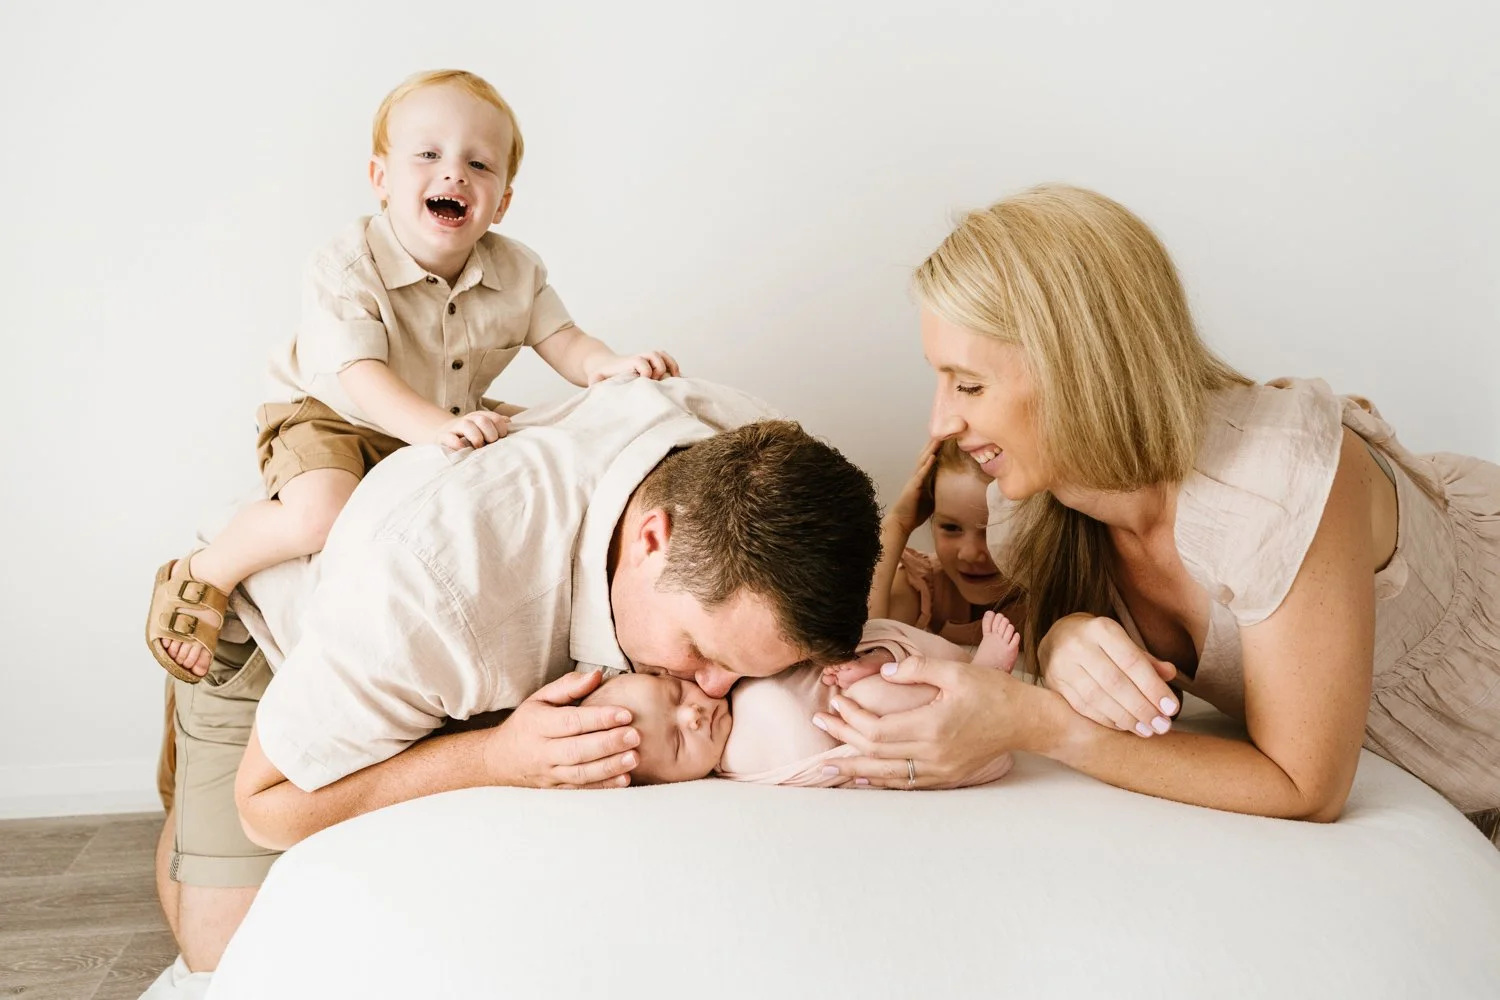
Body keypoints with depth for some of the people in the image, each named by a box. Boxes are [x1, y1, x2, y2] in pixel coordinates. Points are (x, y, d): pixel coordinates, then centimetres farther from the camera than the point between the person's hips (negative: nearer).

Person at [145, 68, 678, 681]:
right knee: (323, 513, -33)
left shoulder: (515, 272, -7)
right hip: (331, 418, -6)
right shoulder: (346, 269, -24)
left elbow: (564, 343, -7)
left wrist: (613, 367, -31)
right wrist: (431, 425, -53)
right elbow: (361, 376, -33)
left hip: (454, 421, 6)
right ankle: (201, 578, -5)